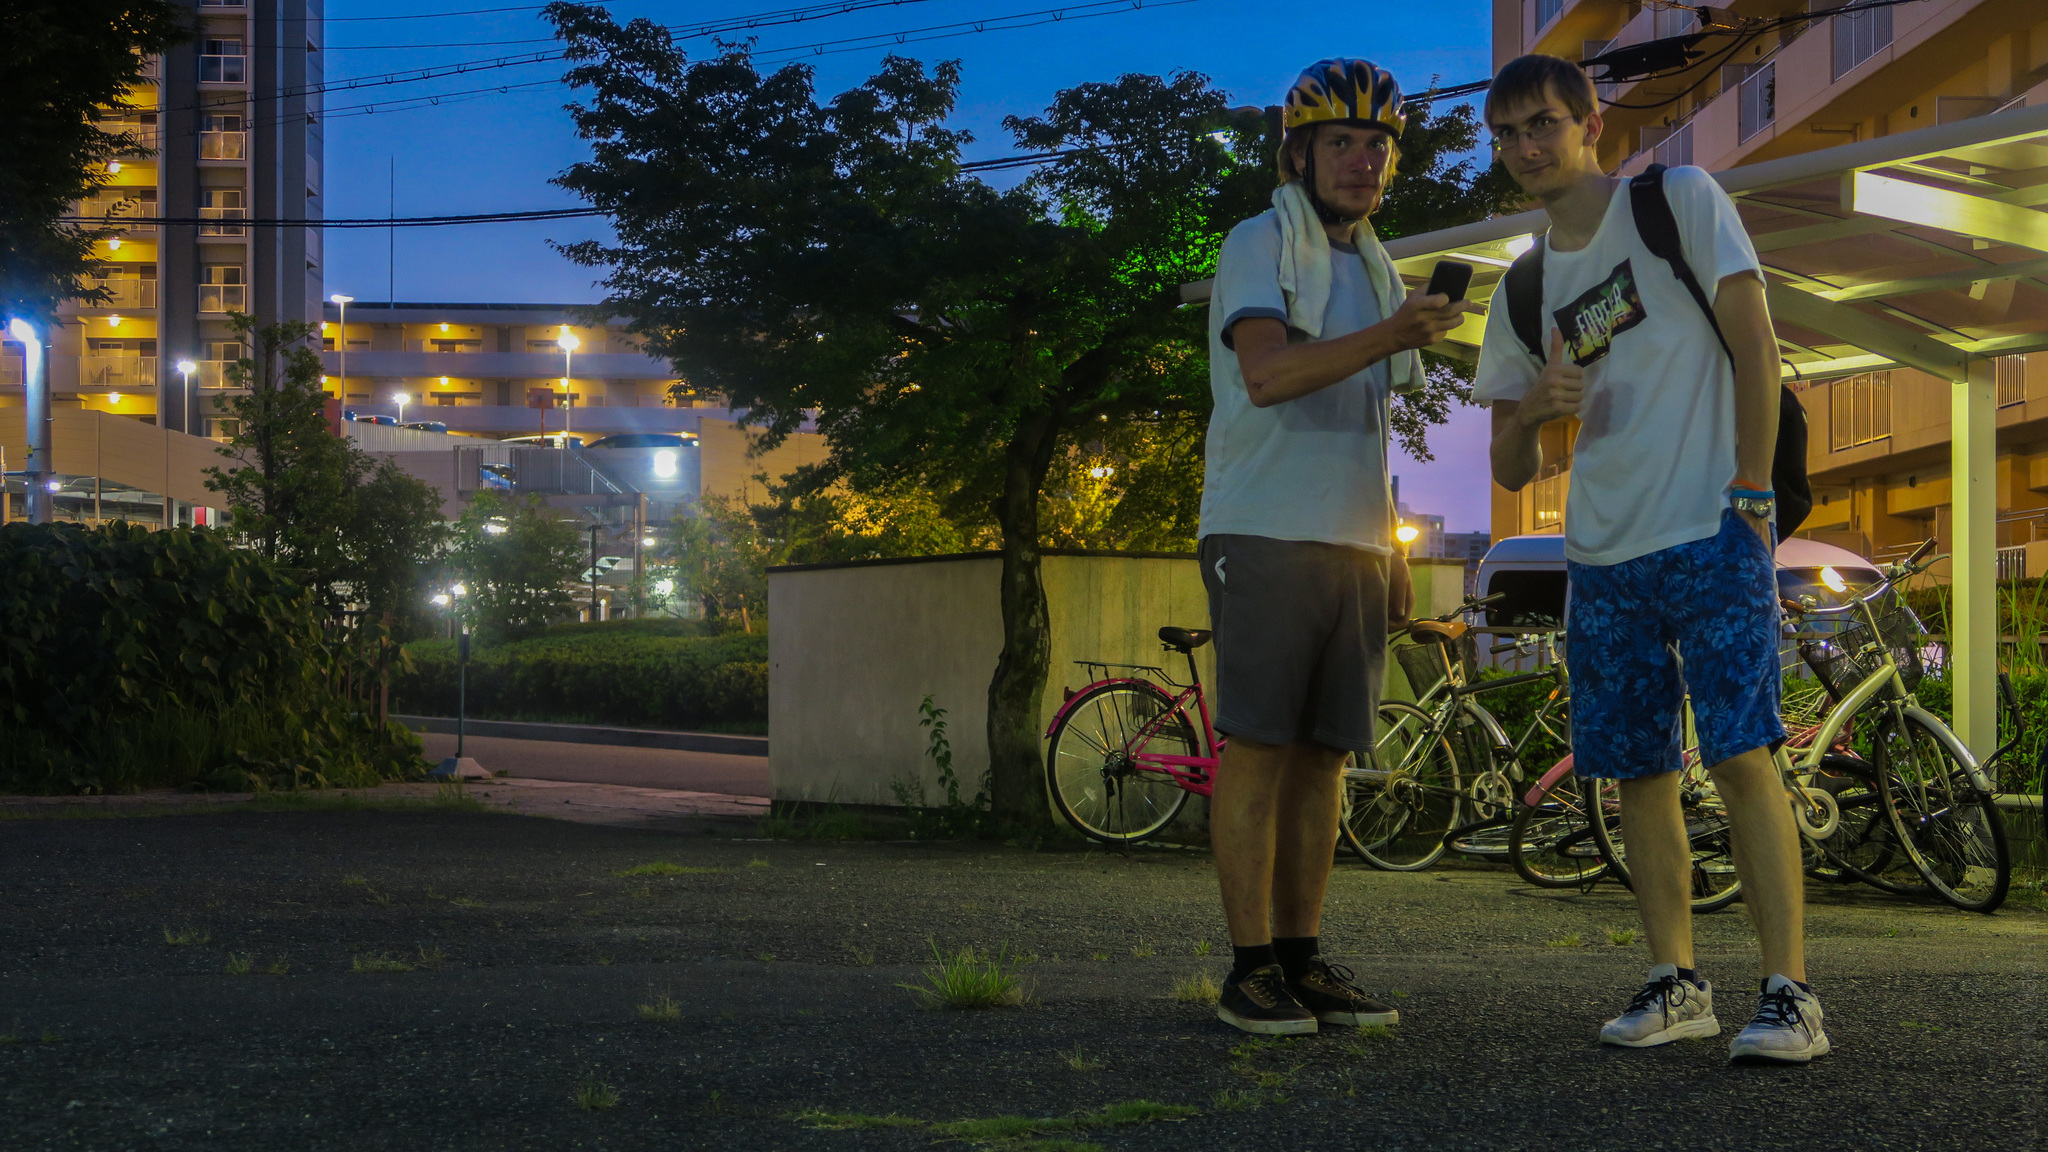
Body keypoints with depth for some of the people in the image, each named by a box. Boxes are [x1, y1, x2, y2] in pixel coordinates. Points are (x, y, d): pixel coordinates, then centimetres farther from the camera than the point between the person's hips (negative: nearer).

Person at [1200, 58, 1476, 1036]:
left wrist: (1393, 550, 19)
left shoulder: (1374, 269, 22)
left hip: (1353, 545, 7)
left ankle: (1303, 958, 9)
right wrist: (1389, 338, -33)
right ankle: (1251, 967, -5)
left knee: (1324, 755, 5)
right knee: (1258, 750, -8)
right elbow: (1267, 373, -20)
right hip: (1266, 538, -7)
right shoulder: (1261, 245, -2)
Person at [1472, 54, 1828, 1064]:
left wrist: (1749, 492, -11)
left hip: (1710, 537, -5)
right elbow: (1509, 471, 13)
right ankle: (1676, 984, 15)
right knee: (1637, 771, 5)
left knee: (1740, 754, -13)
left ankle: (1789, 994, -11)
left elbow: (1753, 342, -4)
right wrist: (1529, 412, -10)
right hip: (1602, 557, 5)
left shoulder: (1681, 202, 1)